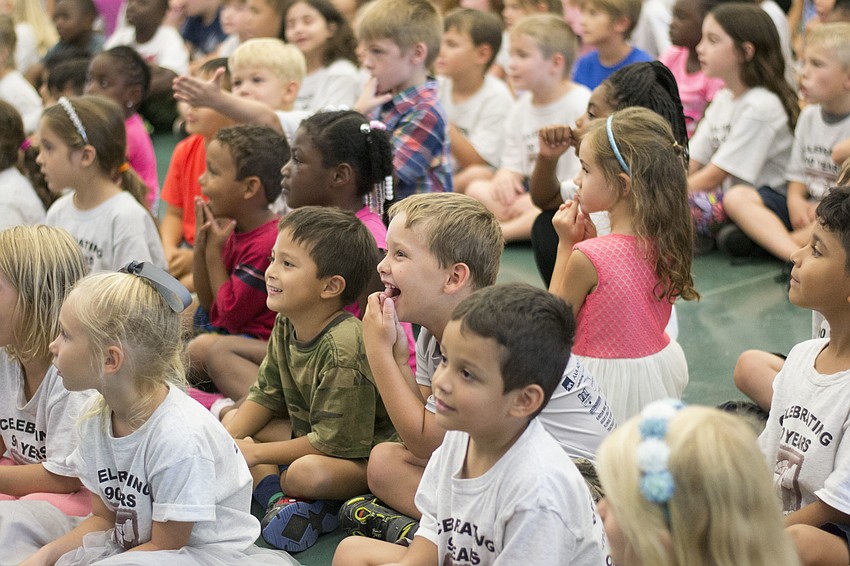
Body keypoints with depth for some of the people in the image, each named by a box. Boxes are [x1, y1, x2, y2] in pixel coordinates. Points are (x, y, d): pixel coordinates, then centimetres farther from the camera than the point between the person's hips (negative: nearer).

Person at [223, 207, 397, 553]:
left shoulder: (344, 349, -30)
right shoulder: (286, 325, -3)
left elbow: (335, 442, -26)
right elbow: (266, 396, 8)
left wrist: (257, 453, -18)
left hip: (363, 455, -10)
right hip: (312, 433, 10)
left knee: (309, 473, -38)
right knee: (233, 420, 3)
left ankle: (264, 484, -4)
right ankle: (280, 500, -17)